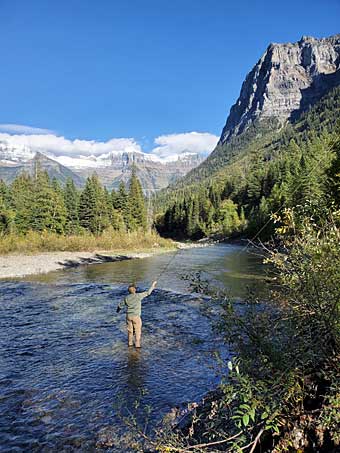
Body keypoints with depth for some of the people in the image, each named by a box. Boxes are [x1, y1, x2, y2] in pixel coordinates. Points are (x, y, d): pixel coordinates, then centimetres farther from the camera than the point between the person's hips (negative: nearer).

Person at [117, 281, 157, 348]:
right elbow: (147, 293, -7)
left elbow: (120, 305, 11)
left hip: (128, 316, 4)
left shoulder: (126, 298, -1)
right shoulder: (138, 296, -13)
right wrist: (152, 286, 6)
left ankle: (130, 343, 29)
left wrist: (118, 310, 34)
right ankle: (137, 344, 13)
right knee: (137, 331, 9)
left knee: (130, 330, 18)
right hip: (136, 317, -4)